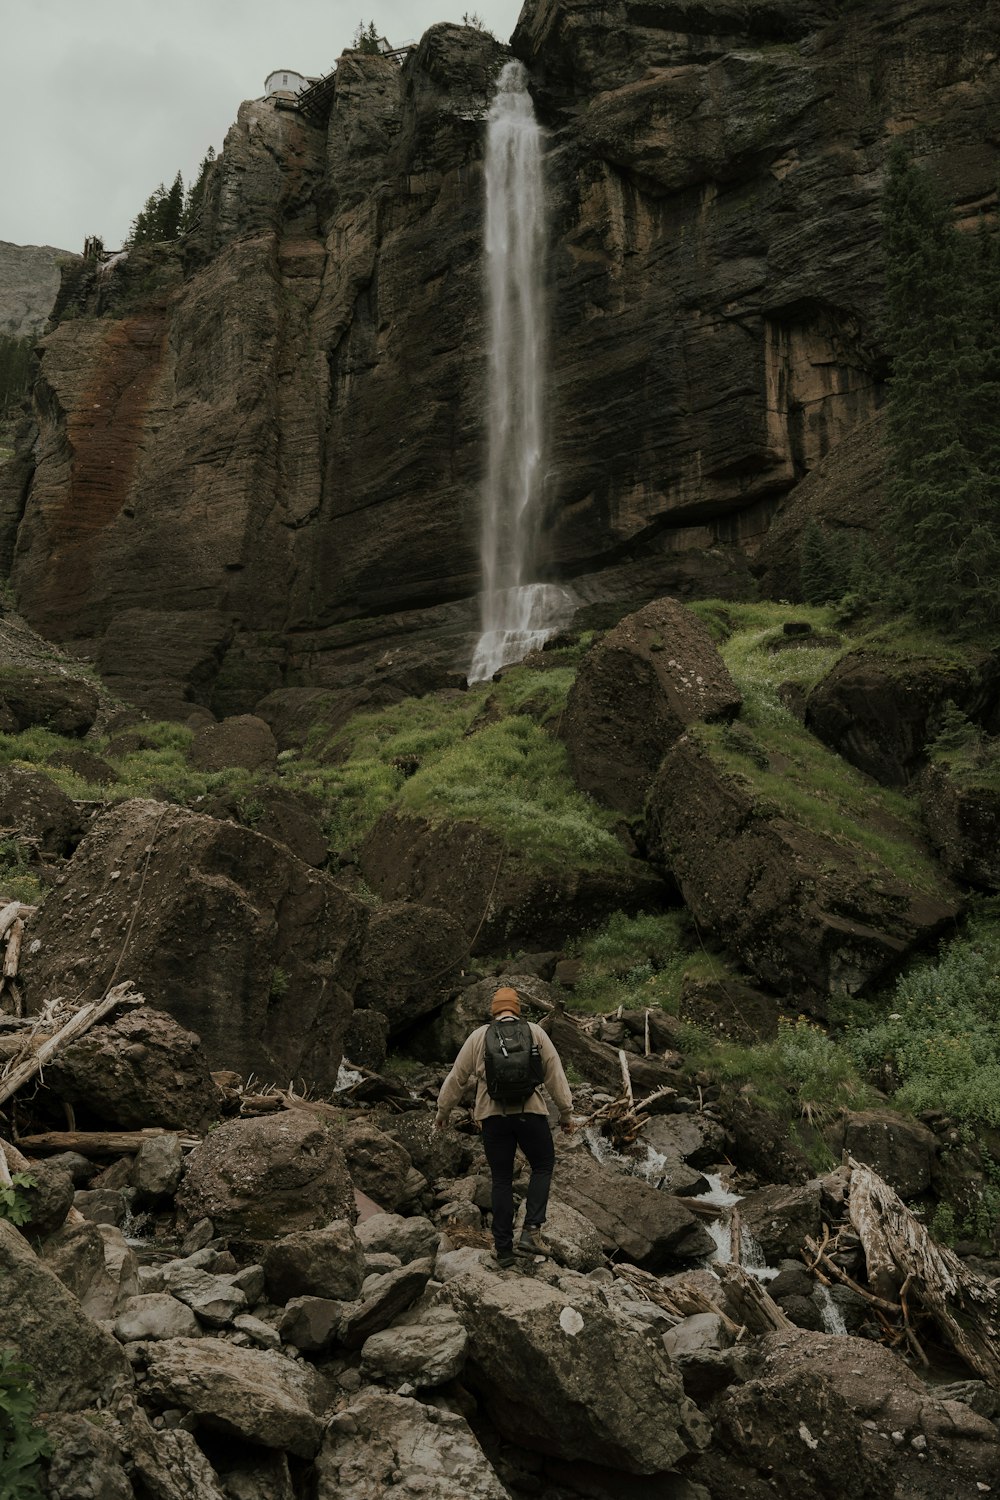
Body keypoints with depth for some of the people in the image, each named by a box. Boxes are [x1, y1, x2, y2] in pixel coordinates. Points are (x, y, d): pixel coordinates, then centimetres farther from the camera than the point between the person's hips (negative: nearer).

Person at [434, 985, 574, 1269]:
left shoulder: (479, 1036, 6)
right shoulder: (535, 1032, 5)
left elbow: (457, 1077, 10)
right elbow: (555, 1075, 4)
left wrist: (442, 1111, 22)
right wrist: (566, 1113, 11)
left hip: (492, 1116, 1)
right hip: (530, 1113, -1)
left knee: (501, 1181, 11)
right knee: (543, 1166, 18)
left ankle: (504, 1251, 12)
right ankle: (531, 1230, 3)